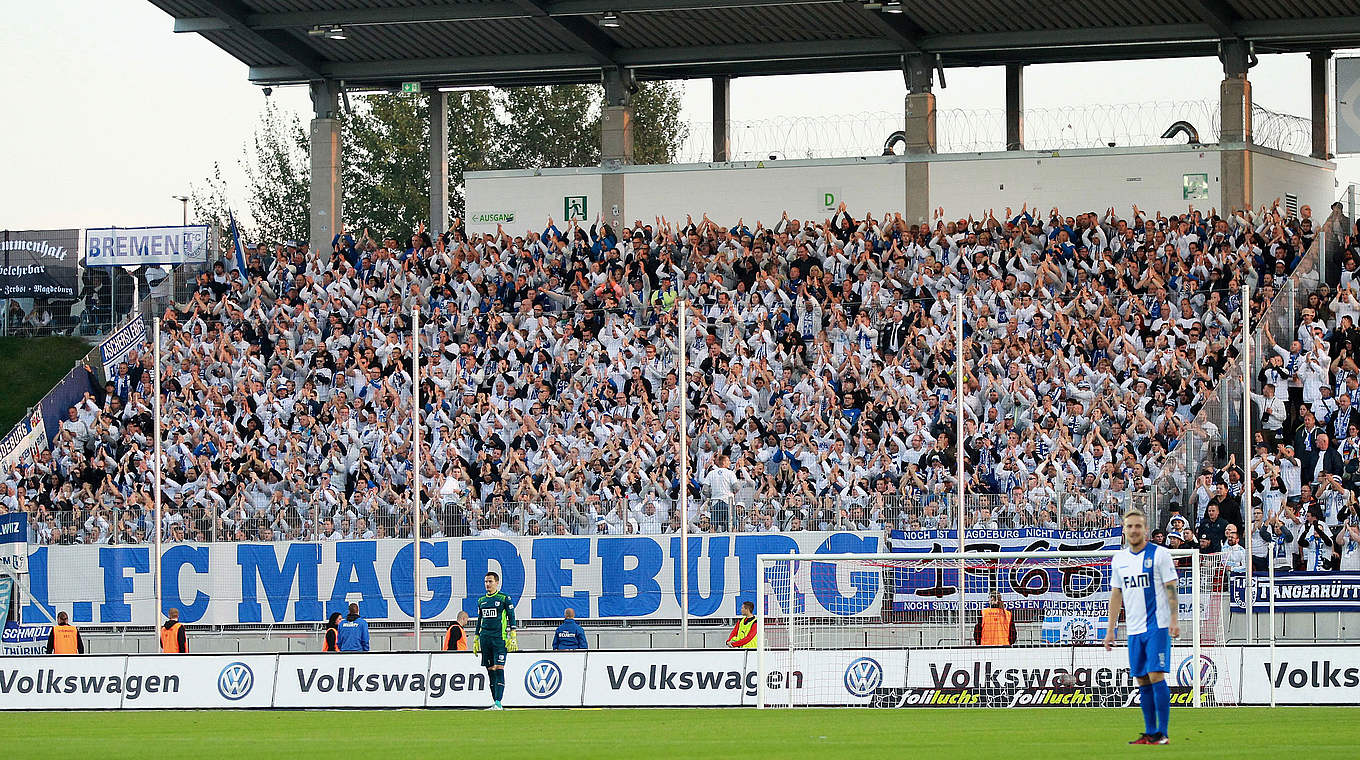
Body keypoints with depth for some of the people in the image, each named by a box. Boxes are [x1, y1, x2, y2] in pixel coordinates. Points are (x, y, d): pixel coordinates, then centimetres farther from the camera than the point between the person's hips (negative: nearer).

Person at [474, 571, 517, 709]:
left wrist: (512, 637, -10)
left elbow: (511, 618, -2)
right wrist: (476, 639, 20)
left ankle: (498, 702, -18)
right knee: (490, 670, 5)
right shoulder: (481, 601, 16)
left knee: (499, 668, -13)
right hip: (485, 639, 6)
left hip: (499, 639, -6)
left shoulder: (504, 599, 0)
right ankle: (495, 701, 10)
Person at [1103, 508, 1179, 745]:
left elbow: (1171, 589, -5)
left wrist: (1174, 619, -14)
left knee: (1156, 676, -12)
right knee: (1142, 681, 6)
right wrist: (1111, 629, 14)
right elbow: (1116, 594, 16)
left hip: (1157, 626, -5)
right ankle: (1149, 733, 11)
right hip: (1134, 629, 5)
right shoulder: (1119, 559, 11)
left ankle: (1162, 733, -10)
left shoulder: (1159, 554, -4)